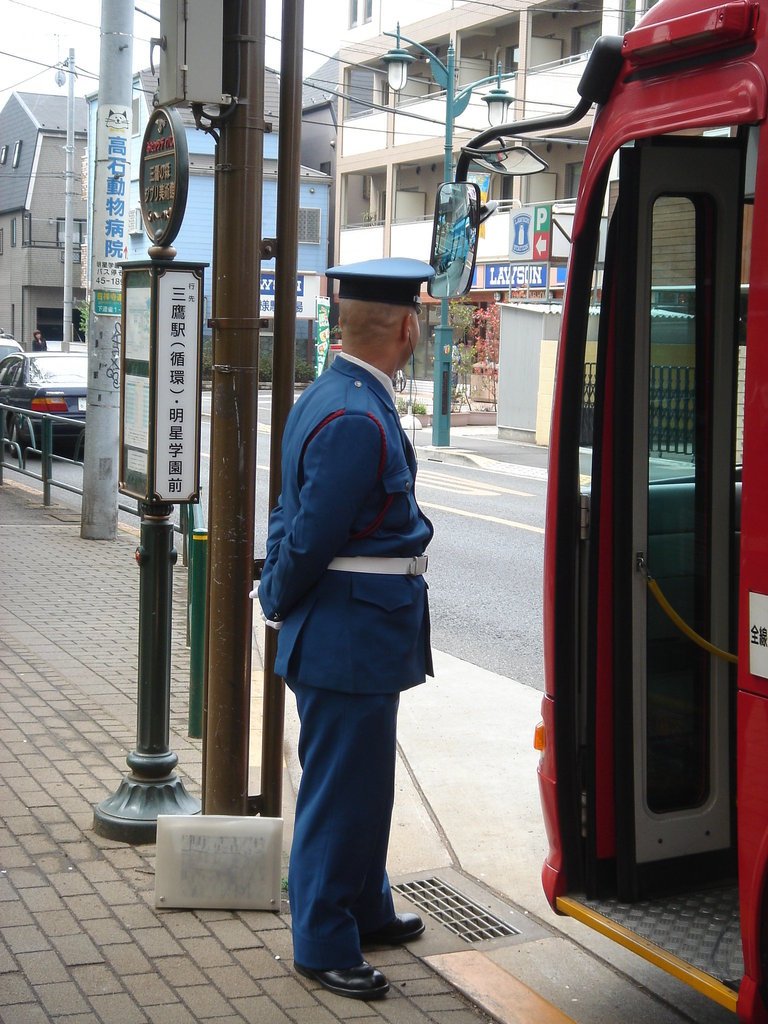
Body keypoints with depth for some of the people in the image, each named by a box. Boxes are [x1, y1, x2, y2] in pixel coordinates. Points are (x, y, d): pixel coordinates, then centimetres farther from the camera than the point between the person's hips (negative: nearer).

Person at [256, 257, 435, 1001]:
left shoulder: (333, 397, 10)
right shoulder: (357, 421, -24)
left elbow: (296, 517, 14)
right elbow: (311, 537, -21)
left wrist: (277, 595, 13)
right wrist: (280, 601, -5)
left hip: (361, 638, 10)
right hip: (350, 639, -10)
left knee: (362, 781, 23)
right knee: (339, 792, 3)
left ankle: (366, 910, 40)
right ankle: (323, 946, 18)